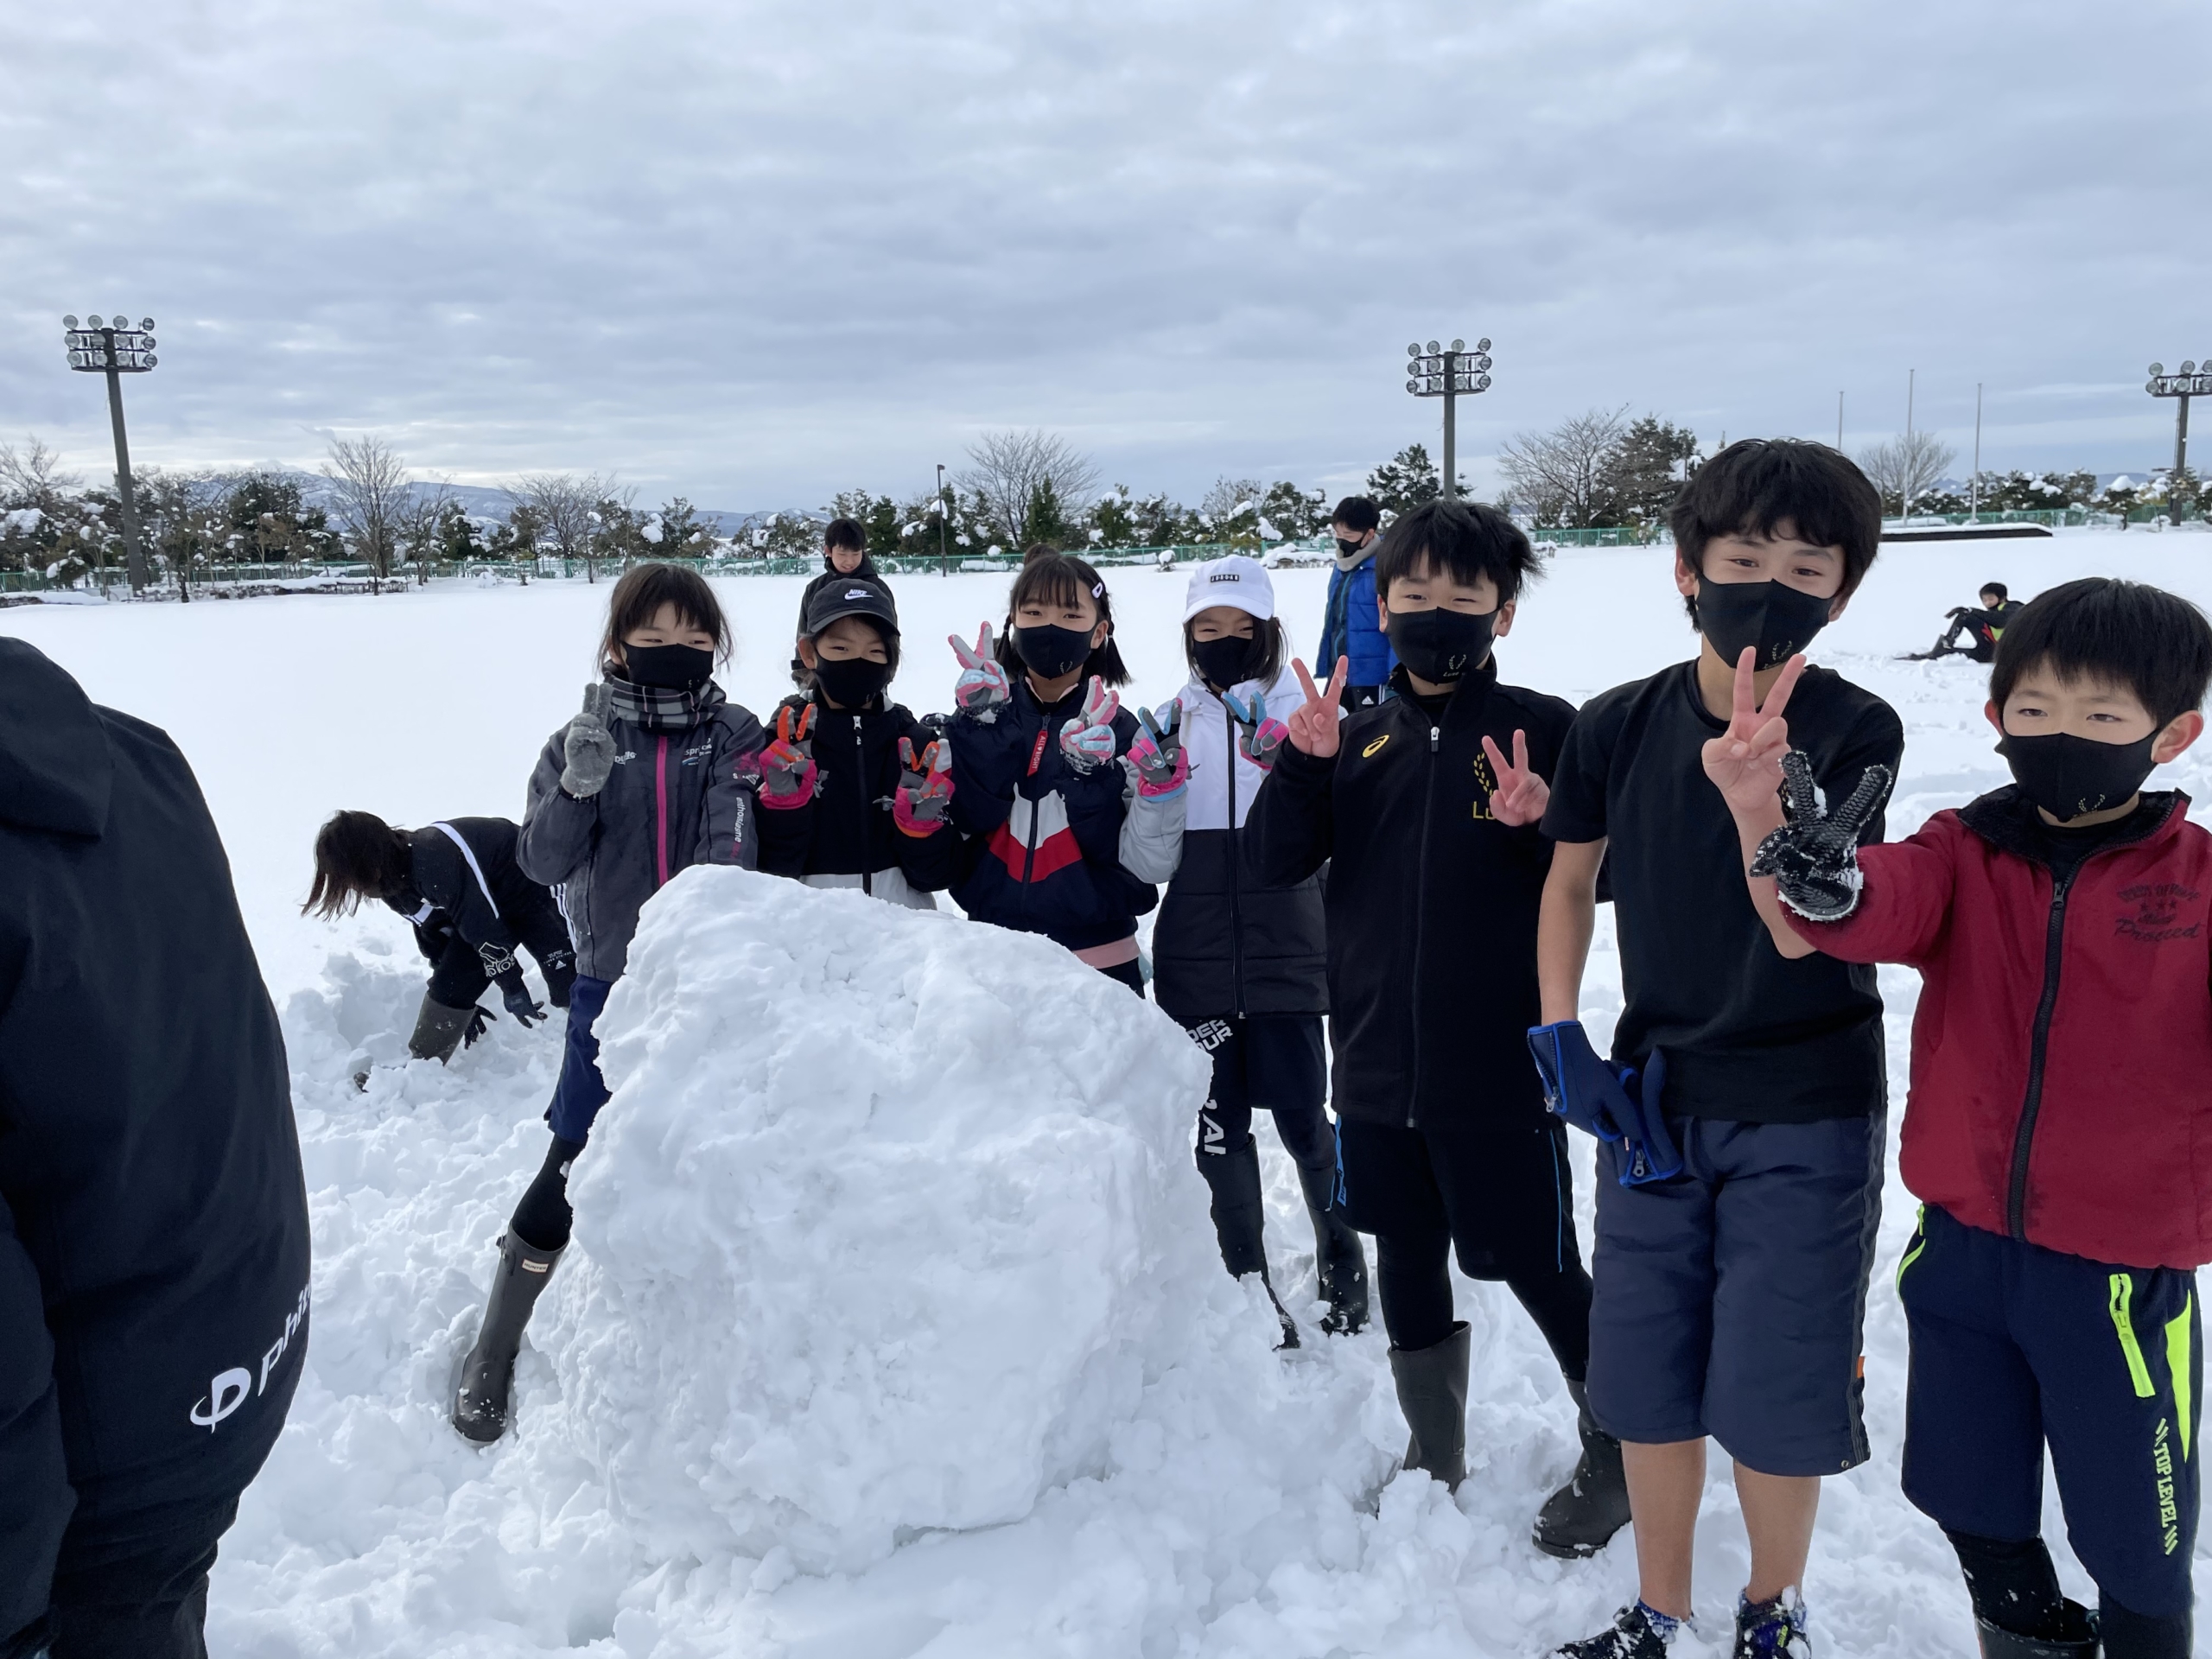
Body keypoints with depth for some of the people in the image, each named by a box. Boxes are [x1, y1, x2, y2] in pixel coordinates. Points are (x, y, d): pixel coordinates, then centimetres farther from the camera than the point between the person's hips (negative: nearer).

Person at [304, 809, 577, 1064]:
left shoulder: (435, 864, -37)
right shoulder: (393, 883, -6)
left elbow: (487, 930, -31)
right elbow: (432, 935, 6)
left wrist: (511, 988, -22)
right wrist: (463, 999, 10)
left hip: (533, 891, -8)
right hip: (480, 906, 8)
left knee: (568, 989, -15)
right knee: (448, 987, -1)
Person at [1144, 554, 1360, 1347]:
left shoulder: (1299, 709, 1)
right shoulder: (1170, 721, 7)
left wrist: (1278, 749, -27)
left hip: (1284, 952, -2)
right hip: (1196, 957, 2)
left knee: (1301, 1115, 5)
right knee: (1218, 1122, 7)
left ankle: (1340, 1251, 32)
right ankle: (1248, 1280, 24)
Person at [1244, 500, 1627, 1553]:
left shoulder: (1540, 727, -6)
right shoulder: (1361, 736, 5)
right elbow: (1276, 864, 0)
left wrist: (1542, 821, -25)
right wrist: (1303, 762, -15)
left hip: (1499, 1069, -4)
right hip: (1377, 1063, 5)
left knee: (1540, 1270, 7)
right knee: (1407, 1260, 18)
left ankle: (1617, 1456, 30)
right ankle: (1433, 1454, 39)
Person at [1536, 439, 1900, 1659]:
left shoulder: (1854, 732, -12)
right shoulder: (1618, 726, -5)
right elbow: (1570, 882, 9)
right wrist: (1561, 1039, -1)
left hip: (1805, 1112, -3)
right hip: (1655, 1099, 3)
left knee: (1777, 1396, 5)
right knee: (1645, 1380, 12)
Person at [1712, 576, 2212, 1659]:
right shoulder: (1961, 855, -5)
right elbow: (1850, 912, -25)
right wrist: (1762, 812, -45)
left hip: (2122, 1273, -2)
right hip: (1963, 1249, 3)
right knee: (1970, 1502, 21)